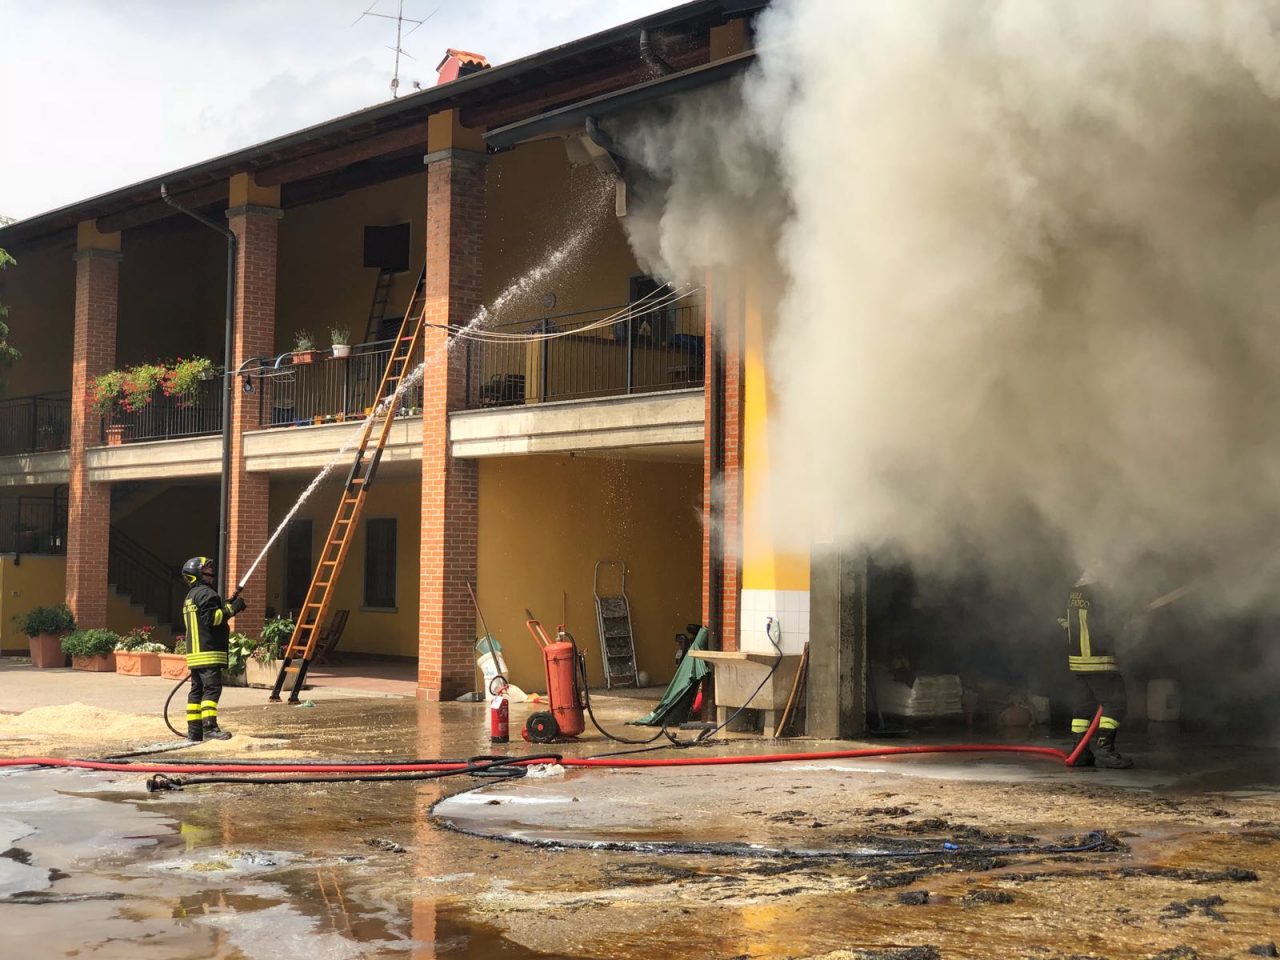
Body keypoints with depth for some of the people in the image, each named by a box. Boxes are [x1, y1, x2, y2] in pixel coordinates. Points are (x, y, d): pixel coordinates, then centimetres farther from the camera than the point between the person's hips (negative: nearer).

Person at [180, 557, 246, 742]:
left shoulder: (190, 596, 24)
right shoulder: (206, 593, -8)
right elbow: (211, 618, -18)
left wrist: (225, 607, 25)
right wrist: (231, 609, -15)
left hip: (194, 653, 10)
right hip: (209, 652, -10)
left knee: (197, 690, 9)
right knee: (212, 688, -13)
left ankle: (194, 731, 10)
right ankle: (209, 728, -20)